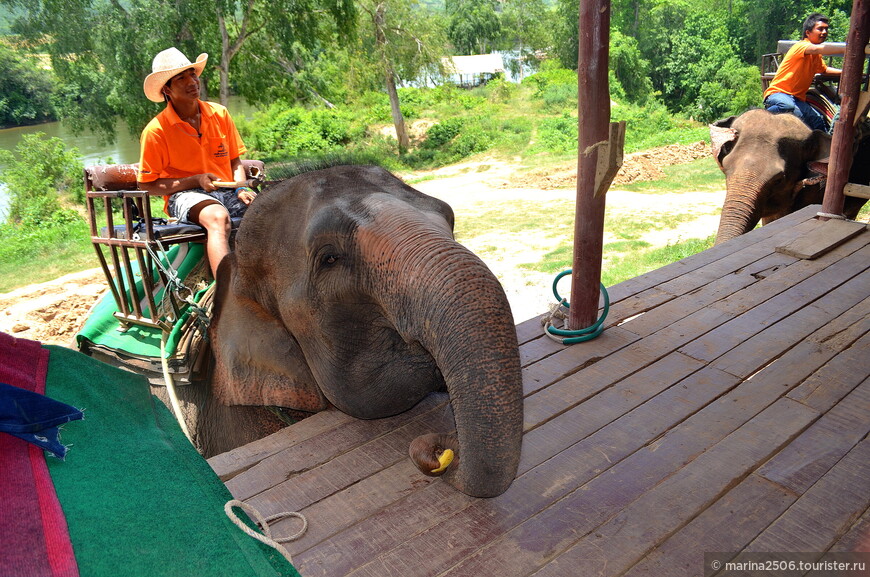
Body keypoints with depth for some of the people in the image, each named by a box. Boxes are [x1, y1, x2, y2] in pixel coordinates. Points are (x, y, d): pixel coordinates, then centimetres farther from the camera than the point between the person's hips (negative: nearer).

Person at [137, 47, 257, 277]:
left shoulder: (220, 114, 8)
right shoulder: (156, 130, -4)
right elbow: (146, 185, -1)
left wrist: (241, 188, -5)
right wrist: (196, 180, -12)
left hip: (226, 190, 4)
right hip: (184, 195, -4)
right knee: (218, 217, -39)